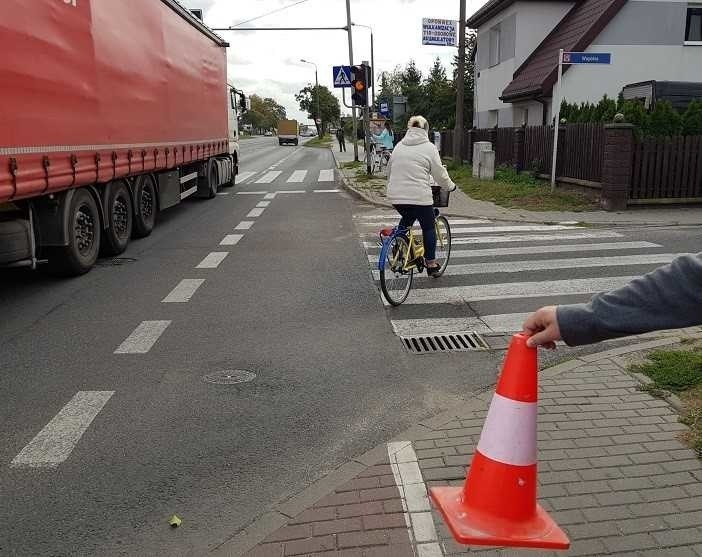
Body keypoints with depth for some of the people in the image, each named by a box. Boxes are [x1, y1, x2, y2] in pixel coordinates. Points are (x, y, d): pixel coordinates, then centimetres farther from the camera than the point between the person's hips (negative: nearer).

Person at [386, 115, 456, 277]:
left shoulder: (399, 146, 10)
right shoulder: (429, 148, -3)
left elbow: (389, 170, 19)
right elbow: (439, 174, 0)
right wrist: (450, 186, 18)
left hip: (395, 196, 5)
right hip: (419, 197, -4)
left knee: (406, 219, 30)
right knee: (428, 228, 12)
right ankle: (431, 264, 19)